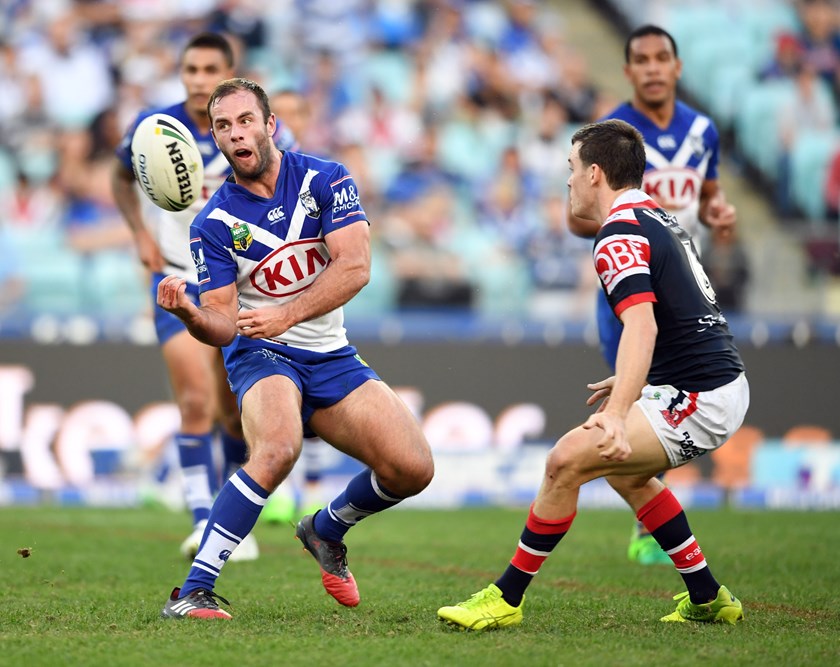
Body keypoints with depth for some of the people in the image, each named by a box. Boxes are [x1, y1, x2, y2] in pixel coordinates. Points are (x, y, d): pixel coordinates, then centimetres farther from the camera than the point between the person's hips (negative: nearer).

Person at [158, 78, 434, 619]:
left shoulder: (326, 180, -5)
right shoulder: (213, 224, -7)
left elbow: (356, 267, -16)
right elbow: (223, 325, -11)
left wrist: (287, 314, -29)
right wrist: (188, 313, -34)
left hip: (332, 358, 3)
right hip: (262, 357, -3)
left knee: (413, 469, -10)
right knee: (278, 449, -35)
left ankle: (326, 531, 21)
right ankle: (192, 593, -35)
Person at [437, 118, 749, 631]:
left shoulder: (620, 235, -15)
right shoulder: (660, 218, 16)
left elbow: (643, 325, -31)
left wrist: (616, 416, -41)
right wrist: (631, 382, 38)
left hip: (698, 400, -11)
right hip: (722, 382, 11)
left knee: (568, 459, -15)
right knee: (624, 470, 29)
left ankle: (507, 599, -7)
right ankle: (708, 599, 31)